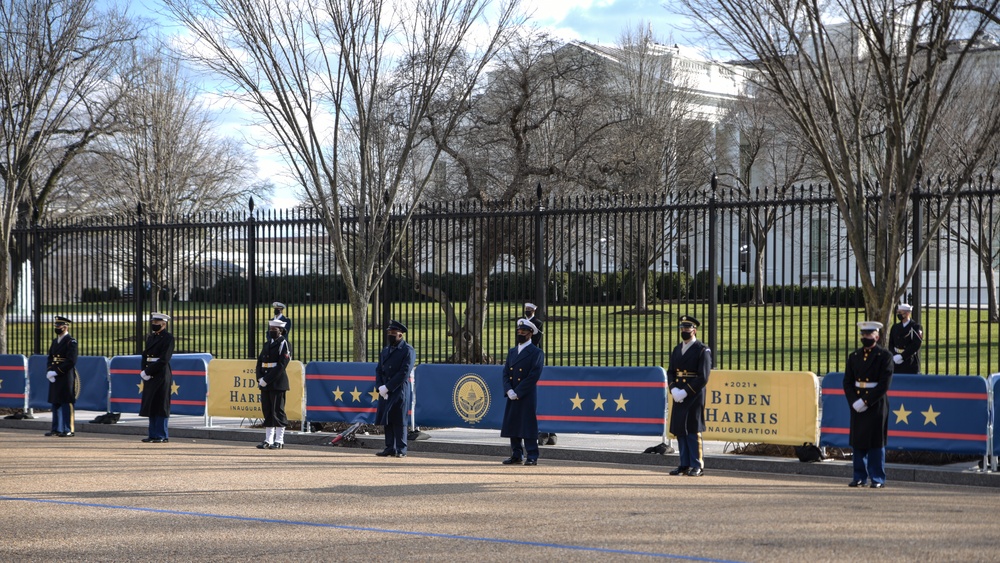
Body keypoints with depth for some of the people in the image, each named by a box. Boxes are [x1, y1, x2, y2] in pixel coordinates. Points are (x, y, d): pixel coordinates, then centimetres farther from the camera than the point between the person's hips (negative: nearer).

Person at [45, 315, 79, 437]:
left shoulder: (71, 341, -9)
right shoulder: (55, 341, 16)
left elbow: (71, 362, -16)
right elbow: (50, 358, 17)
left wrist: (56, 372, -17)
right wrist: (49, 372, -1)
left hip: (66, 377, -8)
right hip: (54, 377, 8)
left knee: (67, 403, -6)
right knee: (55, 402, 10)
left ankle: (69, 429, -3)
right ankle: (56, 428, 16)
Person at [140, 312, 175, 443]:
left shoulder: (168, 338, -7)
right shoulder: (150, 337, 17)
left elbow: (164, 359, -14)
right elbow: (145, 355, 15)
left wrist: (147, 372, -14)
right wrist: (144, 372, -2)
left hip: (162, 375, -7)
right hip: (149, 377, 7)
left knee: (161, 406, -5)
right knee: (150, 405, 7)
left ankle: (162, 435, -2)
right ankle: (153, 434, 12)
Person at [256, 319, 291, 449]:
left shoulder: (283, 343, -6)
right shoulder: (267, 344, 17)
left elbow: (281, 365, -15)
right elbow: (260, 362, 14)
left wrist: (266, 379, -17)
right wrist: (260, 378, -3)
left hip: (277, 383, -7)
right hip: (265, 384, 7)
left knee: (278, 411, -5)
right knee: (267, 411, 7)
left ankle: (279, 441, -1)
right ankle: (268, 440, 11)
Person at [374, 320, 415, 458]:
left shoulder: (408, 351, -5)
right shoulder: (385, 351, 18)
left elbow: (404, 373, -14)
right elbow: (379, 370, 13)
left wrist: (387, 387, -16)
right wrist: (380, 387, -5)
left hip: (399, 391, -7)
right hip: (385, 392, 7)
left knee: (399, 421, -6)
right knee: (386, 420, 6)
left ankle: (401, 450, -1)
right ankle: (390, 448, 13)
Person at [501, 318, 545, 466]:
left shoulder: (537, 353, -5)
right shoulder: (512, 352, 16)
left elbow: (534, 376, -13)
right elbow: (505, 373, 10)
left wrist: (517, 392, -15)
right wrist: (509, 390, -8)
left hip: (527, 397, -6)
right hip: (512, 398, 6)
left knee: (528, 426, -6)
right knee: (512, 425, 7)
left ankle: (532, 457, -2)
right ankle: (516, 455, 16)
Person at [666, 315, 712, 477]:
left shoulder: (703, 350, -5)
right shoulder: (677, 350, 15)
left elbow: (703, 377, -11)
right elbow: (670, 372, 12)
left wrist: (685, 392, -17)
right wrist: (673, 389, -7)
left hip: (694, 396, -6)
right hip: (678, 397, 6)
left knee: (693, 430, -5)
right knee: (679, 430, 6)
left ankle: (697, 466, 0)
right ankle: (685, 465, 13)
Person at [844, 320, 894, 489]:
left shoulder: (885, 356, -4)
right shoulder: (854, 356, 11)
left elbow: (884, 384, -11)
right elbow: (847, 382, 8)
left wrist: (866, 401, -16)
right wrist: (854, 402, -8)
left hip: (876, 405, -5)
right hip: (857, 404, 5)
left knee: (876, 443, -2)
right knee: (858, 441, 6)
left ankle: (878, 479, 3)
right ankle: (859, 477, 14)